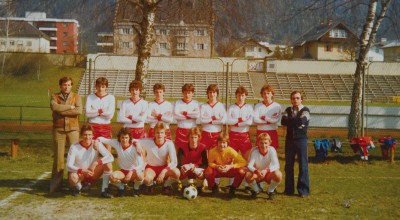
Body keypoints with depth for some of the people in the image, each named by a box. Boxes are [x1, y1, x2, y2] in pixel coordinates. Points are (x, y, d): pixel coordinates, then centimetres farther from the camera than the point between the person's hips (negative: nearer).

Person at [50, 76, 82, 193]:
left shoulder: (76, 97, 10)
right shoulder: (55, 97, 11)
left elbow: (79, 110, -9)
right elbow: (54, 107, -12)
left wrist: (61, 111, -9)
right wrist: (70, 107, -10)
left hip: (73, 129, 0)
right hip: (58, 129, 0)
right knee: (58, 156, 0)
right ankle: (56, 184, 6)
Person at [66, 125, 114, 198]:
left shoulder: (97, 144, -12)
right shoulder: (74, 147, -16)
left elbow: (111, 157, -22)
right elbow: (68, 166, -21)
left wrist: (96, 163, -37)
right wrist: (82, 171, -38)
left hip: (93, 174, 2)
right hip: (79, 173, -2)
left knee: (108, 164, -24)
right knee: (72, 177, -38)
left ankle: (104, 190, -14)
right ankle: (78, 187, -1)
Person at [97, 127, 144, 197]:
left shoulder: (134, 147, -18)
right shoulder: (117, 143, -8)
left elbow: (141, 165, -26)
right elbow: (102, 139, -1)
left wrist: (132, 171, -41)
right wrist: (97, 140, -24)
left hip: (134, 171, -2)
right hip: (123, 171, 2)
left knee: (139, 175, -38)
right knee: (112, 177, -31)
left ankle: (136, 188, -1)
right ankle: (121, 187, 5)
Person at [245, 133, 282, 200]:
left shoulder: (272, 150, -18)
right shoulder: (255, 151, -18)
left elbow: (276, 165, -29)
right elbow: (249, 166, -26)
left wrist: (266, 170, -48)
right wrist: (257, 171, -48)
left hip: (269, 175, 0)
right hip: (257, 175, 0)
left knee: (278, 175, -33)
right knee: (248, 175, -32)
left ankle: (270, 191, -1)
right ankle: (256, 190, 2)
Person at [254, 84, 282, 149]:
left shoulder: (277, 106, 0)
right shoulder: (258, 106, 5)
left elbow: (276, 120, -14)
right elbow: (255, 120, -7)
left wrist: (264, 117, -6)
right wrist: (269, 121, -7)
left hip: (272, 133, -1)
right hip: (260, 133, 1)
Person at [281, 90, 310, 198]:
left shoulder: (305, 110, -2)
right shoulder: (288, 110, 11)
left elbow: (301, 120, -20)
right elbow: (283, 121, -6)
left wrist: (289, 120, -8)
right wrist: (295, 122, -15)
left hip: (301, 140, -4)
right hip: (289, 140, 4)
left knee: (303, 165, -2)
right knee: (288, 165, 8)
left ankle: (303, 190, 5)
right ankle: (289, 189, 17)